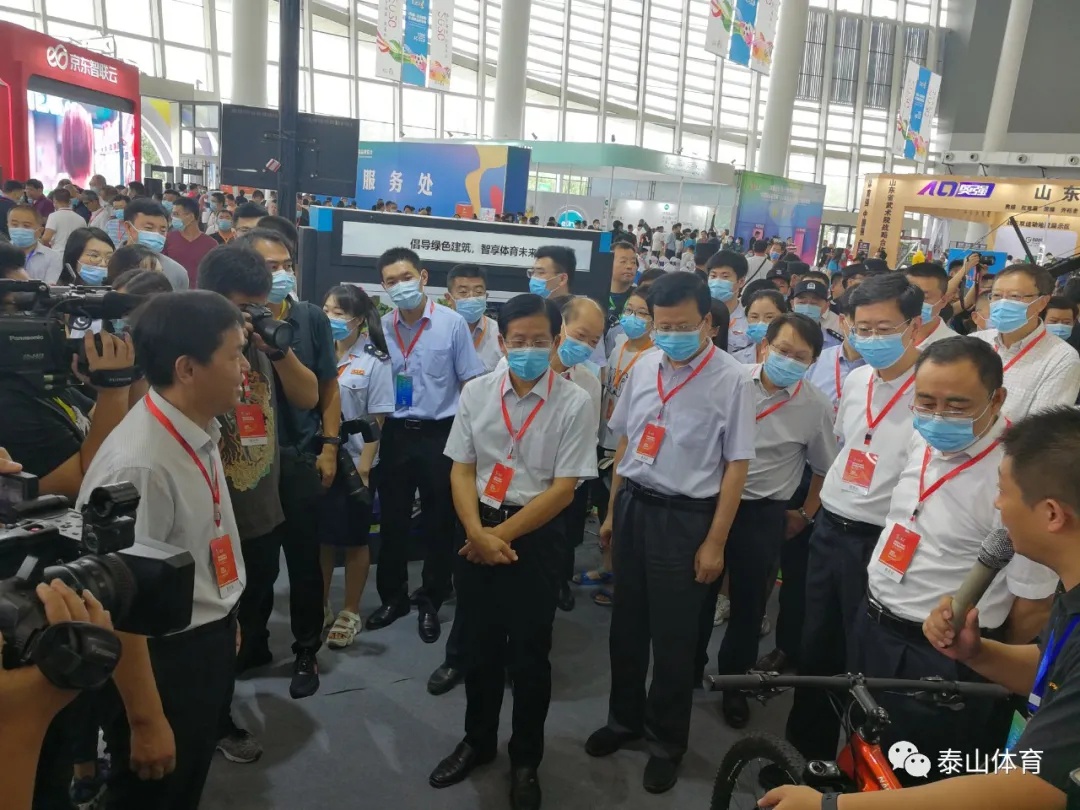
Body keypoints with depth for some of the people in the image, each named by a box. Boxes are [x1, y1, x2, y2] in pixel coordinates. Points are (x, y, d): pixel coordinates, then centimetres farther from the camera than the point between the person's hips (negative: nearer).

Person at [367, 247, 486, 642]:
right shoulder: (380, 328, 0)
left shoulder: (452, 323, -8)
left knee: (439, 522, 9)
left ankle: (430, 602, 27)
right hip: (395, 433, 3)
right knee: (393, 519, 13)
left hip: (439, 433, -2)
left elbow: (471, 383, -4)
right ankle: (393, 597, 31)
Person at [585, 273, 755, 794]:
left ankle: (667, 740, 33)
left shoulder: (731, 381, -14)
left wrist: (715, 541, -11)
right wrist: (612, 512, 14)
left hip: (684, 516, -5)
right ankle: (624, 717, 42)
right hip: (632, 506, 5)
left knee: (673, 635, 9)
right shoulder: (643, 368, 2)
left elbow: (736, 466, -11)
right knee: (627, 623, 18)